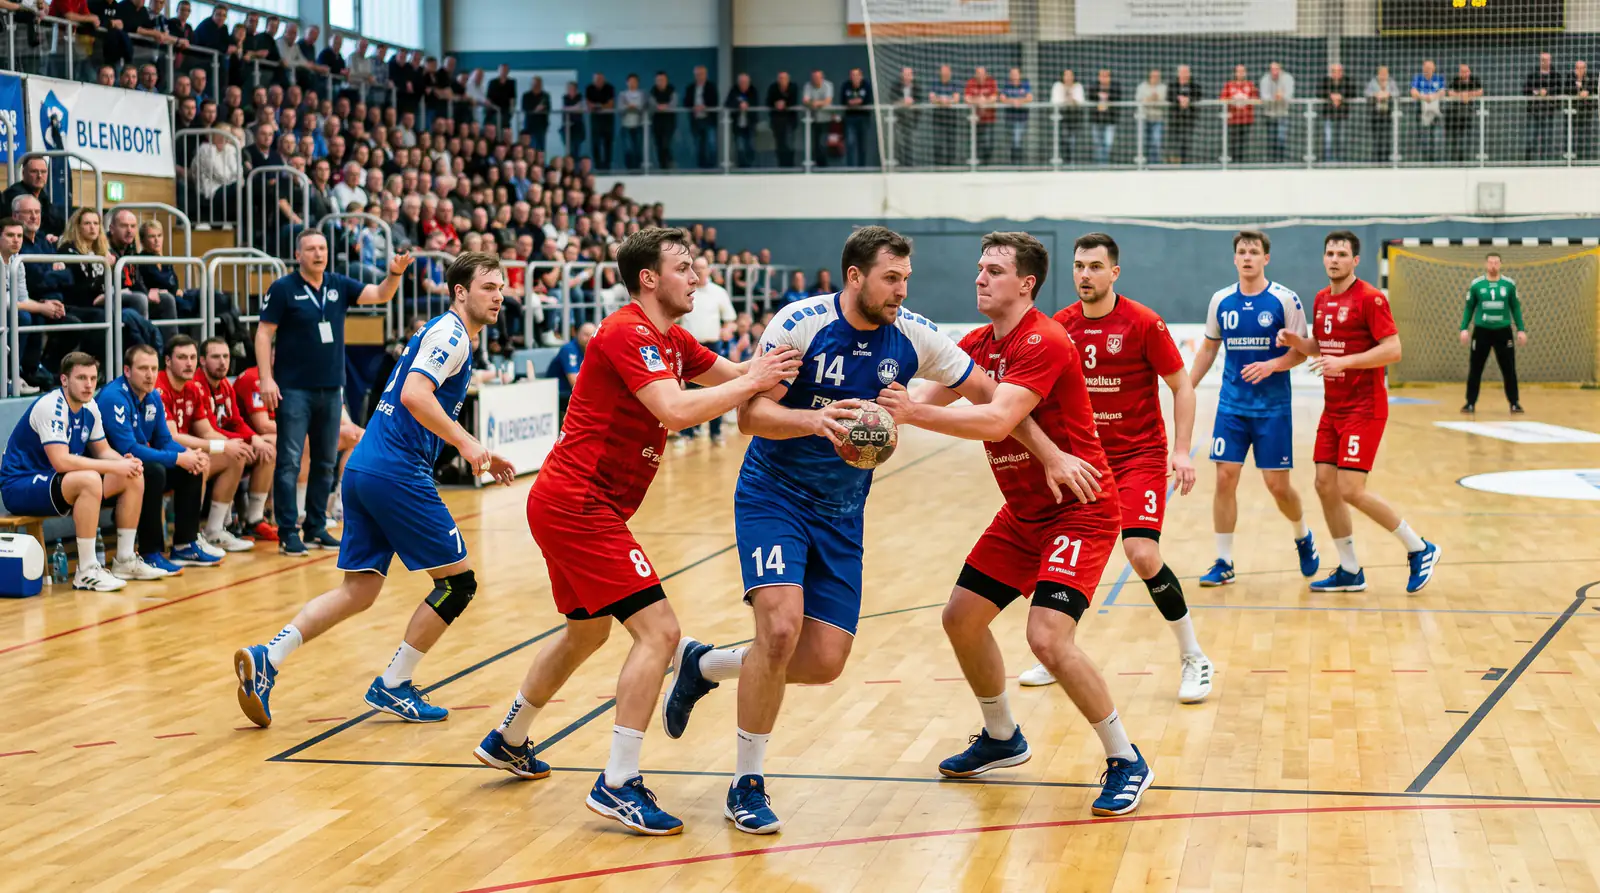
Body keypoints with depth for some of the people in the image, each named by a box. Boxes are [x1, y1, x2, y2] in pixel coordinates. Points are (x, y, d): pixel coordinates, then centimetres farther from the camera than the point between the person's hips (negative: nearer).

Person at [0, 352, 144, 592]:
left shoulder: (89, 407, 3)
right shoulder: (50, 406, -23)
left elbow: (103, 450, 12)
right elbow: (61, 461, -32)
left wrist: (126, 462, -11)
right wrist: (115, 466, -29)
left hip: (56, 482, 9)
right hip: (20, 486, -9)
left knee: (134, 477, 0)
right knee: (89, 480, -36)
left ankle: (125, 560, 7)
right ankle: (86, 572, -30)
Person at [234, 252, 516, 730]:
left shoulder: (446, 334, 24)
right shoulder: (451, 333, -6)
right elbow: (414, 395, -22)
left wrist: (476, 455, 27)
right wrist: (466, 442, -21)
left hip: (365, 470, 10)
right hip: (397, 471, -10)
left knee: (359, 590, 9)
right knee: (458, 580, 0)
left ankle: (266, 659, -3)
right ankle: (393, 686, 6)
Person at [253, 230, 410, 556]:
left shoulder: (339, 285, 7)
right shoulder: (282, 289, -5)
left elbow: (380, 295, 0)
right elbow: (263, 334, -6)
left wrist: (395, 274, -21)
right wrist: (266, 378, -14)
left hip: (331, 388, 5)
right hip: (294, 389, -5)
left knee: (325, 462, 10)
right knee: (289, 462, -6)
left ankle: (316, 528, 19)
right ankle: (287, 533, -3)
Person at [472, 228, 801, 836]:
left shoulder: (672, 342, 12)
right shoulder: (629, 334, -17)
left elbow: (734, 376, 16)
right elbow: (676, 410, -30)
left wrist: (767, 368, -3)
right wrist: (752, 381, -21)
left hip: (568, 505, 11)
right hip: (578, 504, -11)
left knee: (587, 630, 26)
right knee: (658, 631, -14)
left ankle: (507, 742, 43)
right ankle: (618, 786, -12)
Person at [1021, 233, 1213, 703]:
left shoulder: (1144, 323, -12)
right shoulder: (1062, 325, 1)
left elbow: (1182, 386, -6)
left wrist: (1181, 450, -15)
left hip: (1140, 456, -5)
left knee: (1142, 553, -19)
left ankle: (1194, 659, -2)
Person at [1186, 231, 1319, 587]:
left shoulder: (1284, 300, -7)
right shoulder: (1221, 300, 4)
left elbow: (1301, 351, -5)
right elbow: (1208, 348, 15)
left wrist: (1273, 364, -23)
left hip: (1273, 407, -3)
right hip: (1231, 405, 3)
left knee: (1277, 484, 0)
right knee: (1225, 478, -4)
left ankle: (1303, 538, 30)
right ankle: (1224, 563, 5)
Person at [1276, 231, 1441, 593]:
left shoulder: (1370, 298, -12)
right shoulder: (1322, 299, 12)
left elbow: (1393, 350, -18)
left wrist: (1344, 362, -25)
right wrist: (1296, 341, 2)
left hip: (1363, 409, -8)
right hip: (1333, 408, 8)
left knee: (1351, 490, -13)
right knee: (1325, 485, 4)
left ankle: (1419, 550, 4)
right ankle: (1349, 571, 15)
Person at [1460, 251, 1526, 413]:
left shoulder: (1509, 284, 2)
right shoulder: (1476, 284, 0)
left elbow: (1516, 308, 8)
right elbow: (1468, 308, 6)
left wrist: (1521, 329, 3)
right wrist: (1464, 329, -3)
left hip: (1503, 331, 0)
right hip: (1481, 331, 0)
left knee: (1509, 369, 3)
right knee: (1475, 369, 2)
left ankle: (1514, 403, 12)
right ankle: (1471, 403, 10)